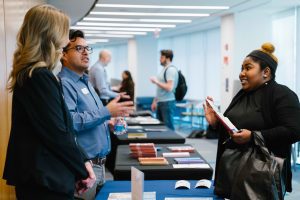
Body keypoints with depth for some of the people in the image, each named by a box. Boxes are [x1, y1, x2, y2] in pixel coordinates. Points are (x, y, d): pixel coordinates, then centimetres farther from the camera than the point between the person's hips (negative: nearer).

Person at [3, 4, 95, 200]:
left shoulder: (29, 74, 12)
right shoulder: (40, 77, -19)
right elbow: (57, 134, -21)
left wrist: (82, 159, 5)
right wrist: (82, 169, -9)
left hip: (42, 177, 10)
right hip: (46, 180, -10)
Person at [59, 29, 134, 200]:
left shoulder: (85, 82, 17)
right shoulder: (64, 83, -15)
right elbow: (68, 121, -28)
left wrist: (107, 123, 10)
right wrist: (107, 112, -24)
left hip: (99, 163, 10)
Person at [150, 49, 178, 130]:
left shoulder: (171, 69, -12)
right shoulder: (164, 69, 16)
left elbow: (169, 87, -22)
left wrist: (156, 82, -13)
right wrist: (155, 101, 19)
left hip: (167, 103, -9)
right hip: (160, 102, 9)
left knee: (168, 127, -4)